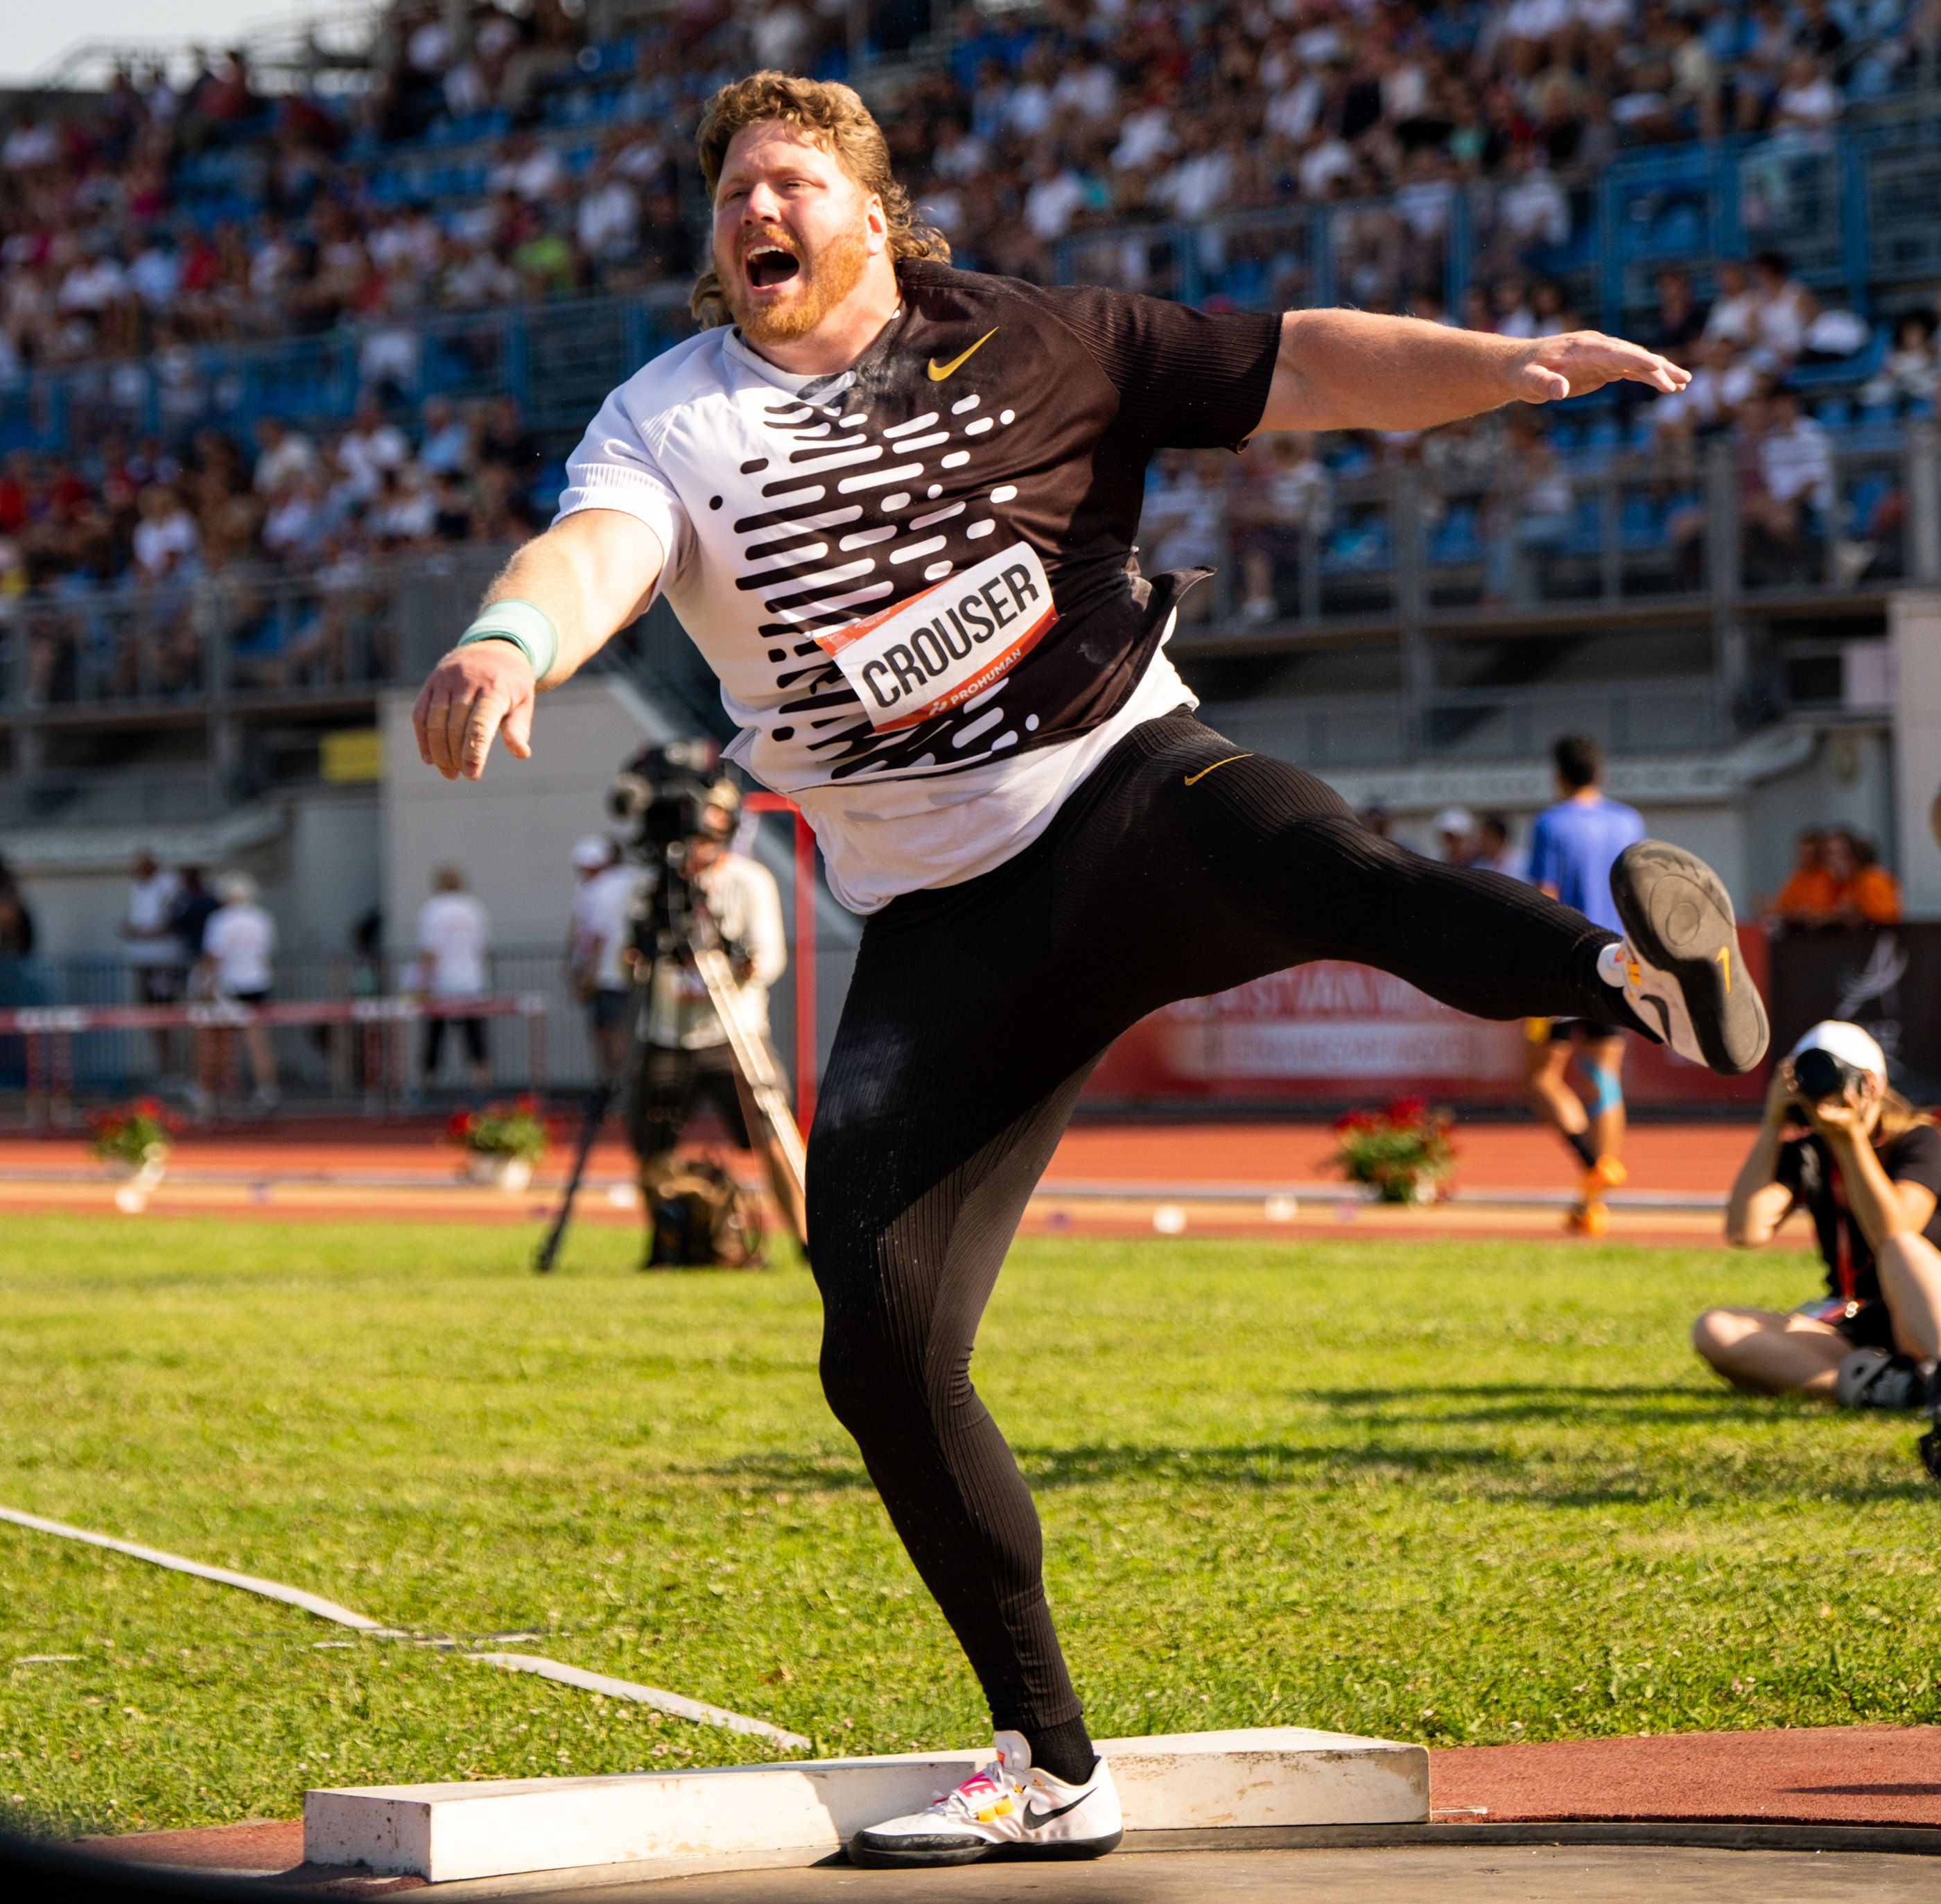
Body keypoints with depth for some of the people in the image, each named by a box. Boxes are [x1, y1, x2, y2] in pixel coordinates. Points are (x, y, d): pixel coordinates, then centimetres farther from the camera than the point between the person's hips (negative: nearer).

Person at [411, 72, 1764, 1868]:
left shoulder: (1026, 343, 6)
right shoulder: (671, 423, 3)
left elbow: (1298, 368, 5)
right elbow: (593, 548, -18)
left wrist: (1510, 360, -11)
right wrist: (511, 638, -42)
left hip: (1131, 791, -2)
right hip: (942, 926, 2)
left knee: (1312, 863, -39)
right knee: (882, 1350, -7)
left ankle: (1635, 970, -65)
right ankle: (1050, 1769, 6)